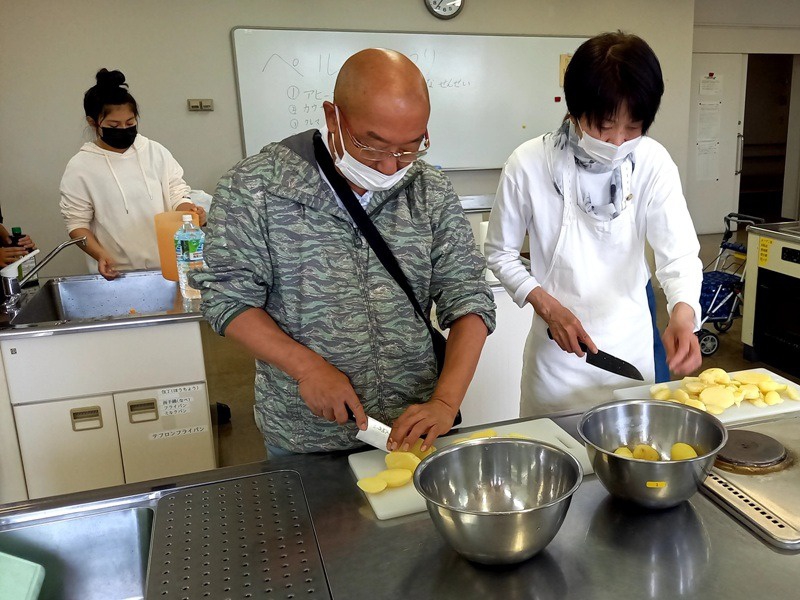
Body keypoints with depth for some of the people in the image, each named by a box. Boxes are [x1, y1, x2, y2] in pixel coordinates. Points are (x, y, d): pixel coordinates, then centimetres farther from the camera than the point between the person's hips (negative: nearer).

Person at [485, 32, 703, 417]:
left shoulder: (653, 163, -11)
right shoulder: (528, 164, -16)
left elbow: (679, 252, -15)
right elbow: (500, 253, -5)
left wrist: (683, 312, -35)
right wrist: (546, 305, -18)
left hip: (632, 344, 2)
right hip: (558, 347, -2)